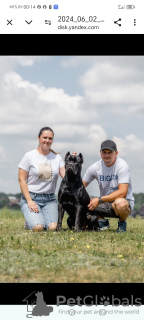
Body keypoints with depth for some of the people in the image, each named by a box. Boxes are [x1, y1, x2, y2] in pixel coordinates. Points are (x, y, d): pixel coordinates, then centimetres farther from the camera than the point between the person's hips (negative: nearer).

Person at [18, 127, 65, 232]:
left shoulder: (57, 157, 9)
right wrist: (29, 201, -13)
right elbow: (22, 180, -3)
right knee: (38, 227, -24)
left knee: (53, 227, -22)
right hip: (31, 197, -3)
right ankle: (29, 222, 11)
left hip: (50, 199, 3)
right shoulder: (29, 156, 0)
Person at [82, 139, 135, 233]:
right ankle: (102, 222, 9)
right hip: (104, 204, 5)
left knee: (120, 203, -41)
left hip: (125, 201, -5)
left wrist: (99, 200, -29)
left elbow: (122, 193, -26)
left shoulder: (122, 166, -17)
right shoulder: (95, 167, -1)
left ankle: (122, 223, -6)